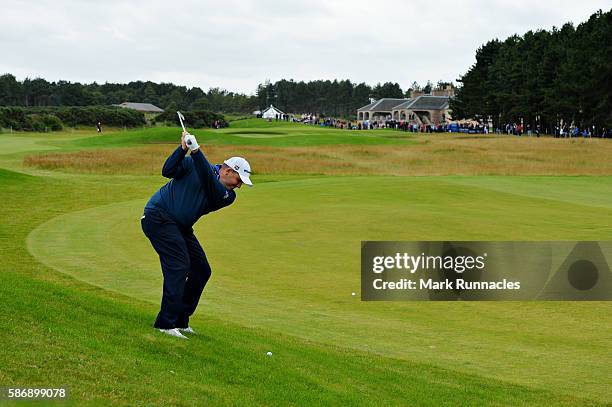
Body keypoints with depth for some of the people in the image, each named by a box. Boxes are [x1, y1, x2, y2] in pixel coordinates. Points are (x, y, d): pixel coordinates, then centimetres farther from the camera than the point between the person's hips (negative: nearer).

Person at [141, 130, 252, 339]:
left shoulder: (228, 196, 1)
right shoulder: (192, 164, -7)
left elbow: (210, 183, -20)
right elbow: (168, 171, -17)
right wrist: (183, 148, -28)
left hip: (181, 227, 7)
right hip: (158, 216, -7)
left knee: (202, 271, 4)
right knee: (178, 266, -19)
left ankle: (180, 320, 15)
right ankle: (166, 323, -18)